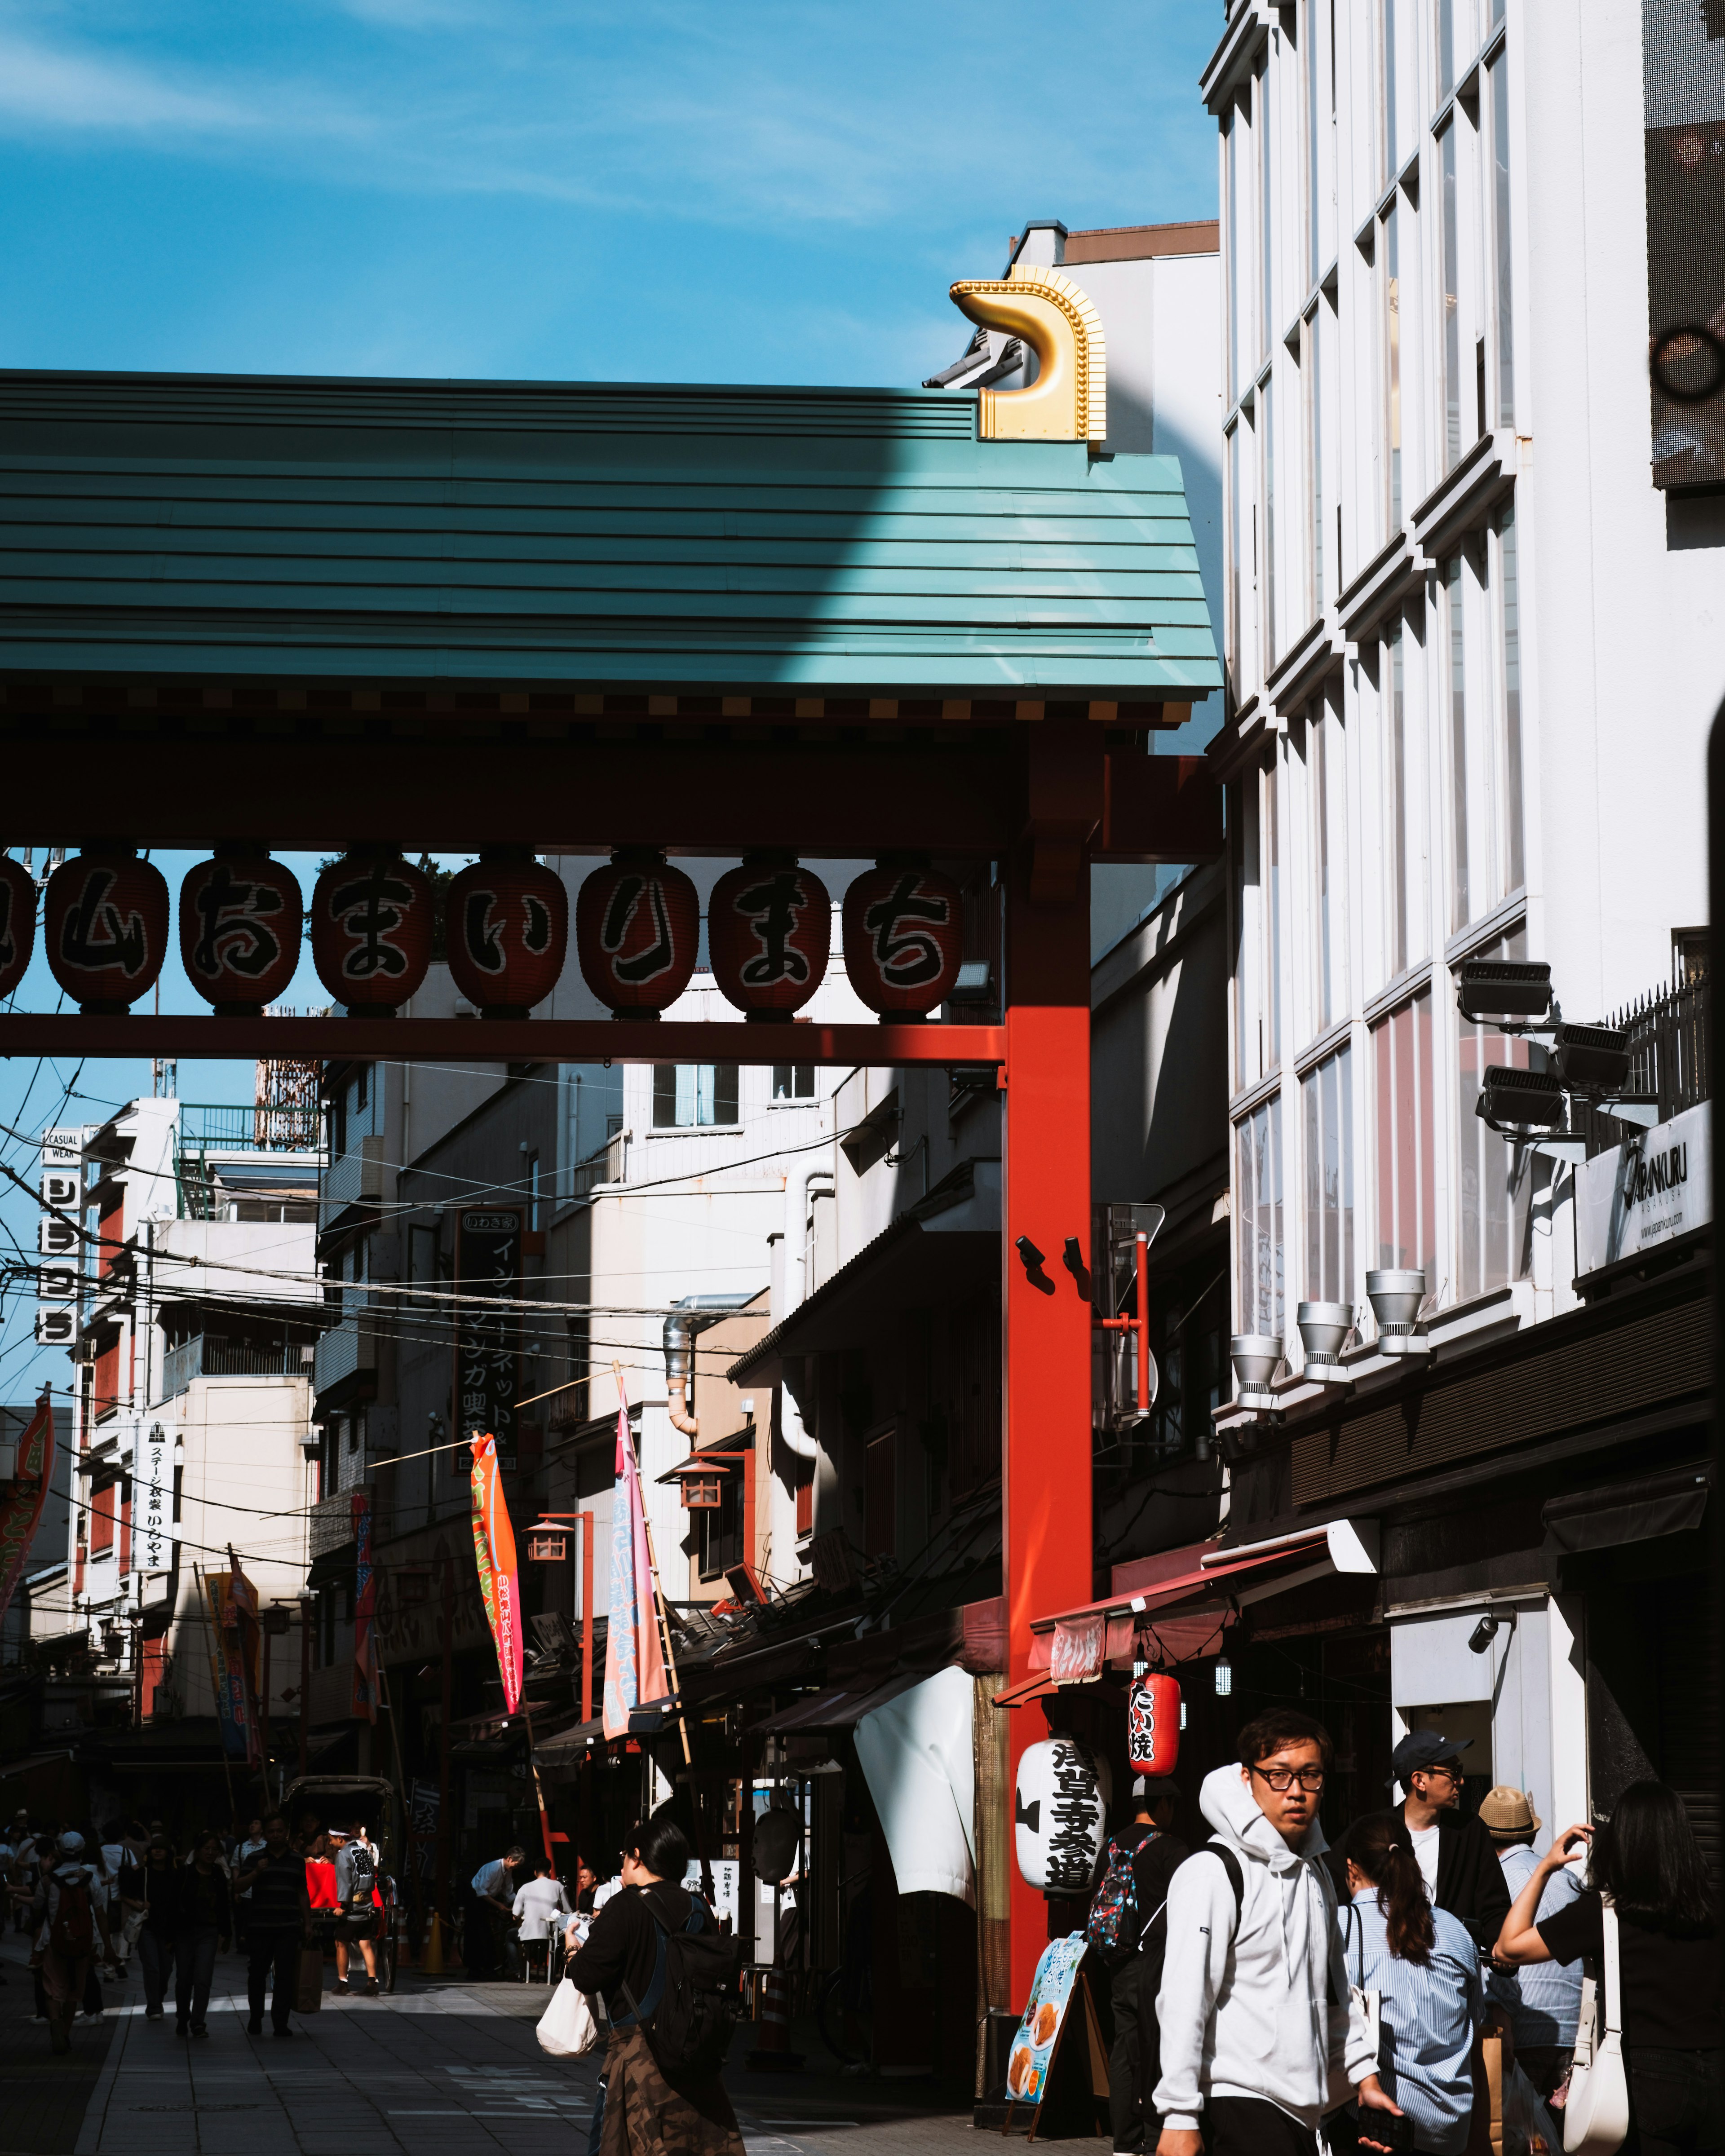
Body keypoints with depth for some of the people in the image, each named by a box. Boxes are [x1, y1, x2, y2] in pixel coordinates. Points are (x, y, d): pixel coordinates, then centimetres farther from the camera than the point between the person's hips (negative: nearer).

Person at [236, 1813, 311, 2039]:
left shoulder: (297, 1861, 11)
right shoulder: (255, 1859, 5)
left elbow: (303, 1894, 15)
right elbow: (240, 1886, -2)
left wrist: (308, 1924, 11)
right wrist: (256, 1873, -19)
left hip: (289, 1928, 0)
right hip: (260, 1927, 0)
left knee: (285, 1974, -6)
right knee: (257, 1974, 6)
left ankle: (281, 2022, -4)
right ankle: (255, 2018, 21)